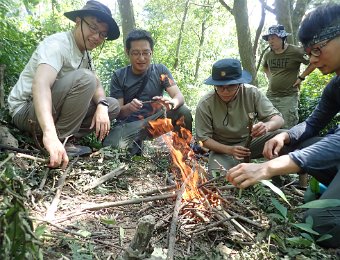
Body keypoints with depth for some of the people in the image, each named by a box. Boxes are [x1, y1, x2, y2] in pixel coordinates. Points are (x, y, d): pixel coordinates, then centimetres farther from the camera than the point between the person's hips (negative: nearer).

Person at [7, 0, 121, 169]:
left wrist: (102, 105, -22)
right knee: (83, 78, -28)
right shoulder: (57, 44, -19)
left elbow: (97, 86, 3)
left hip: (56, 111, 8)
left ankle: (62, 138, -10)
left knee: (112, 105, -1)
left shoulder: (85, 55, 7)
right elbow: (40, 84, -37)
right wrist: (49, 133, -51)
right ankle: (59, 139, -20)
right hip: (26, 111, -8)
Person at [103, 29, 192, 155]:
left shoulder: (160, 71, 0)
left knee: (183, 112, -24)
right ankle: (135, 144, -1)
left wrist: (171, 103, -35)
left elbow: (180, 97, -10)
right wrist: (128, 108, -31)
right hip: (129, 124, -1)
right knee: (111, 145, -33)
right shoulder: (119, 76, -3)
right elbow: (117, 112, -7)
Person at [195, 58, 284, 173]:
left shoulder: (252, 93, -14)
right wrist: (229, 150, -30)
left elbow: (278, 119, -13)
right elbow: (204, 139, -13)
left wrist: (267, 126, -39)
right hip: (222, 148, -2)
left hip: (250, 141, 2)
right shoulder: (205, 104, -18)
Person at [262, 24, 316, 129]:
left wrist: (301, 77, -4)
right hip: (270, 96, 6)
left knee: (287, 129, -4)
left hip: (289, 97, -5)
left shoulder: (295, 52, -8)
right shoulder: (268, 55, 8)